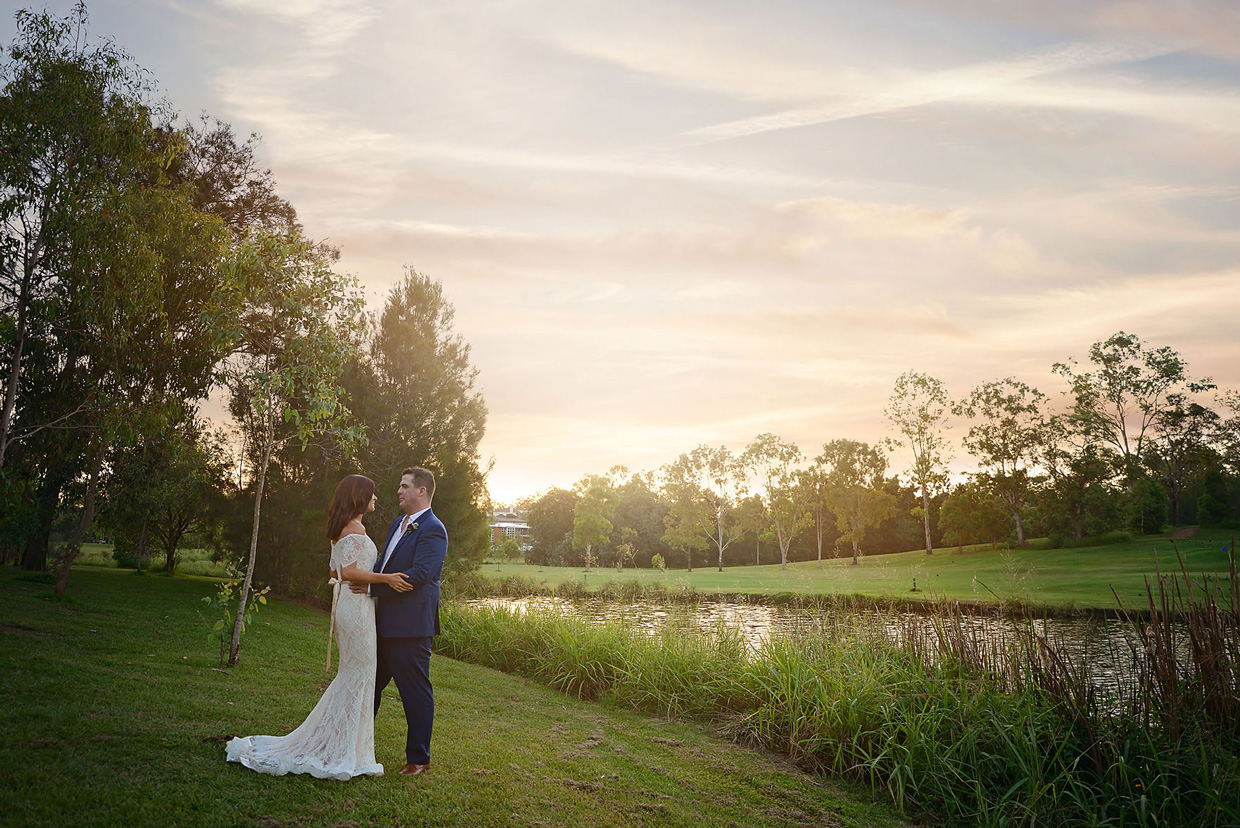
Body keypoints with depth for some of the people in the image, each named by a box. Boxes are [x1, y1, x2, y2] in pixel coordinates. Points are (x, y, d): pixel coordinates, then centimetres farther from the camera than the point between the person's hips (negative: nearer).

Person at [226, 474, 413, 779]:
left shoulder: (342, 528, 17)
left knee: (351, 675, 16)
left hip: (347, 603, 10)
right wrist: (385, 578, -21)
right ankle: (345, 755, 5)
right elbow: (348, 571, -22)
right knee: (358, 676, -3)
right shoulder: (355, 527, -14)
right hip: (356, 606, -10)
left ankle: (322, 745, 24)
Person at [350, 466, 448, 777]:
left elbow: (419, 574, -24)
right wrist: (357, 575, 1)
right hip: (386, 623, 9)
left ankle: (419, 759, 16)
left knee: (415, 692, 2)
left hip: (411, 626, -9)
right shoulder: (398, 524, 16)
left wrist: (372, 587, -23)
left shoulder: (432, 530, -15)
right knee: (371, 683, 20)